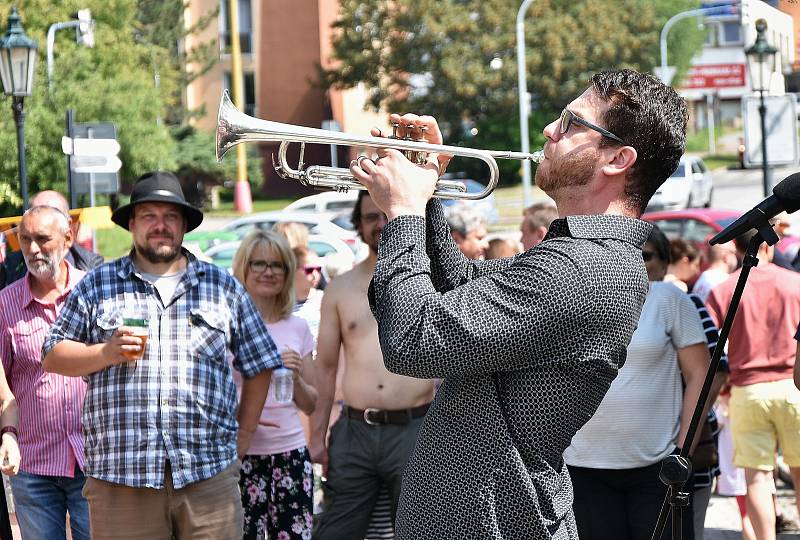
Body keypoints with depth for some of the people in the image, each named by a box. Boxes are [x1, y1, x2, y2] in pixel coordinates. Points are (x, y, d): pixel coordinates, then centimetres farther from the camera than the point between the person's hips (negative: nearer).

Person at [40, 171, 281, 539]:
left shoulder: (224, 287, 14)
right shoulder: (96, 286, 12)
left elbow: (258, 367, 17)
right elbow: (52, 357, 10)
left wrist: (244, 435, 10)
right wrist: (106, 353, -7)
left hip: (209, 473, 1)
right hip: (120, 474, -1)